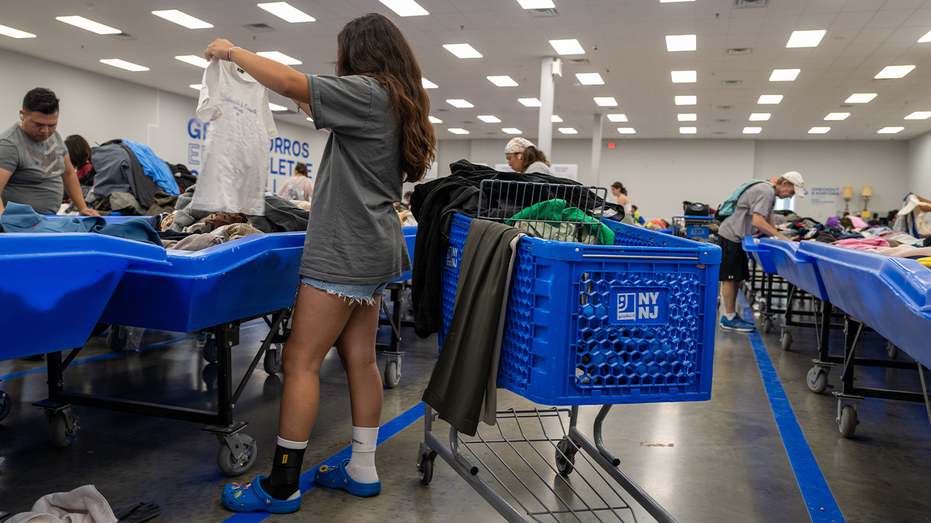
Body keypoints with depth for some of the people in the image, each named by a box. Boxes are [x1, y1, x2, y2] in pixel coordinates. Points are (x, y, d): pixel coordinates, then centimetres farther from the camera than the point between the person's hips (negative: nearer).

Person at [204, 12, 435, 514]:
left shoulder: (367, 92, -10)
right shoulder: (400, 104, 18)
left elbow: (292, 83, -17)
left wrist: (232, 51, -4)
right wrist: (310, 105, 30)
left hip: (345, 251, -10)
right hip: (373, 249, 10)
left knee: (301, 360, -5)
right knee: (359, 358, 11)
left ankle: (281, 486, 3)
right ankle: (362, 469, 20)